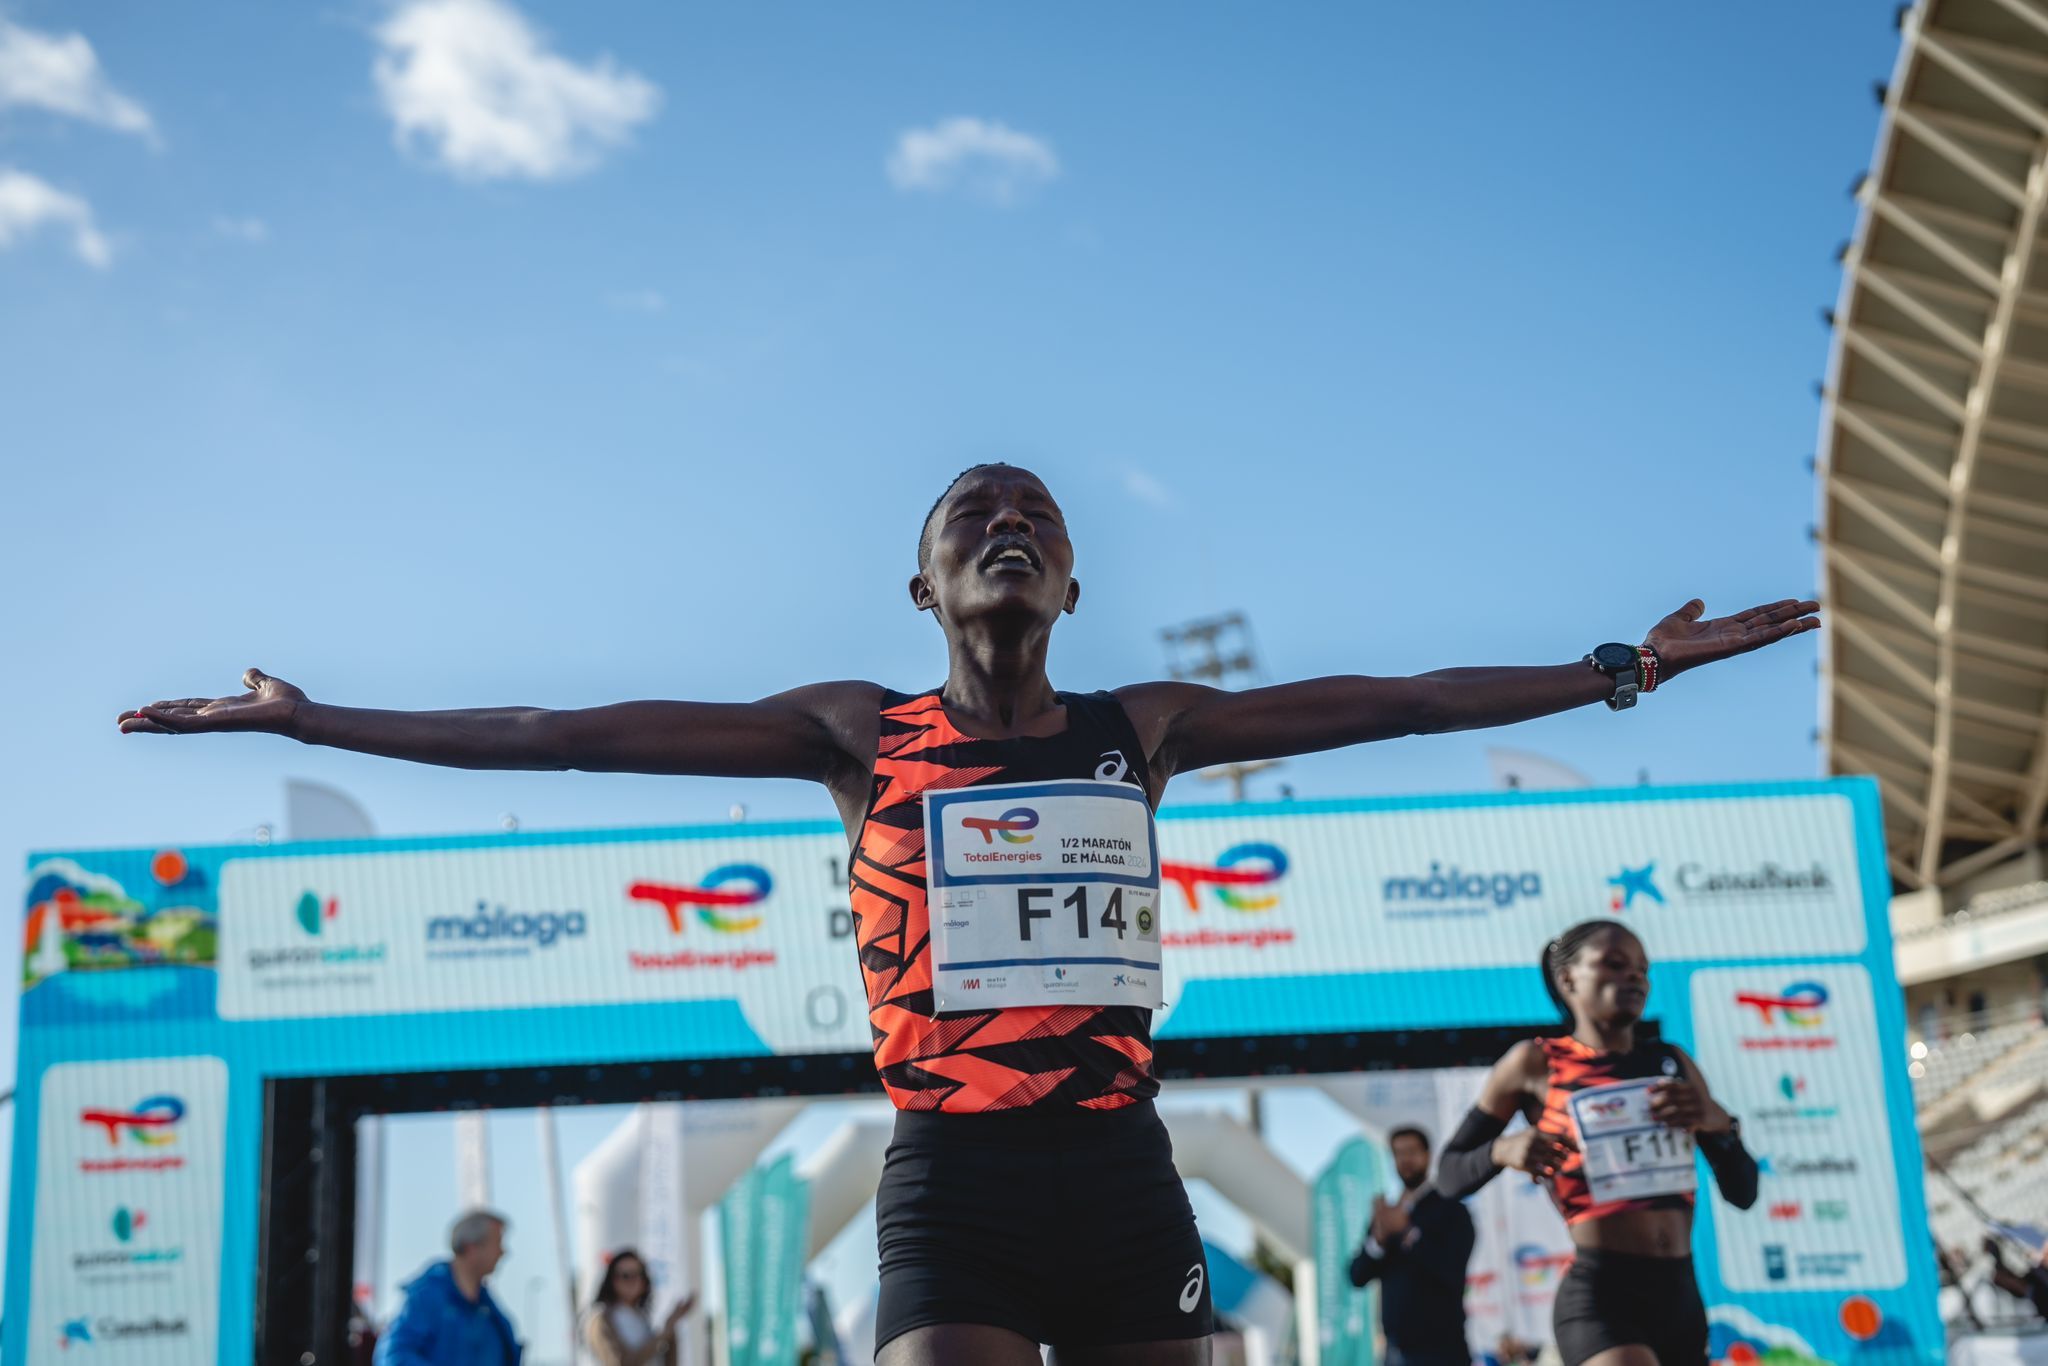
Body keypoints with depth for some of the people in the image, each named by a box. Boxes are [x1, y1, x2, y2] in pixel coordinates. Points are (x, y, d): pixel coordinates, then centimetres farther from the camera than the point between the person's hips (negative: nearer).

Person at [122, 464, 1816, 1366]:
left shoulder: (1142, 728, 11)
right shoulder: (861, 735, 5)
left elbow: (1387, 701, 12)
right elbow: (570, 736, 3)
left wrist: (1631, 666, 13)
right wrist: (311, 718, 2)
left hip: (1123, 1169, 3)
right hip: (955, 1176, -2)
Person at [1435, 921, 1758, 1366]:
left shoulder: (1673, 1063, 15)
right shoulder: (1535, 1063, 2)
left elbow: (1743, 1191, 14)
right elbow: (1450, 1175, 7)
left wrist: (1719, 1122, -6)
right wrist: (1502, 1150, -14)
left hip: (1681, 1296, 6)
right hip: (1600, 1296, -6)